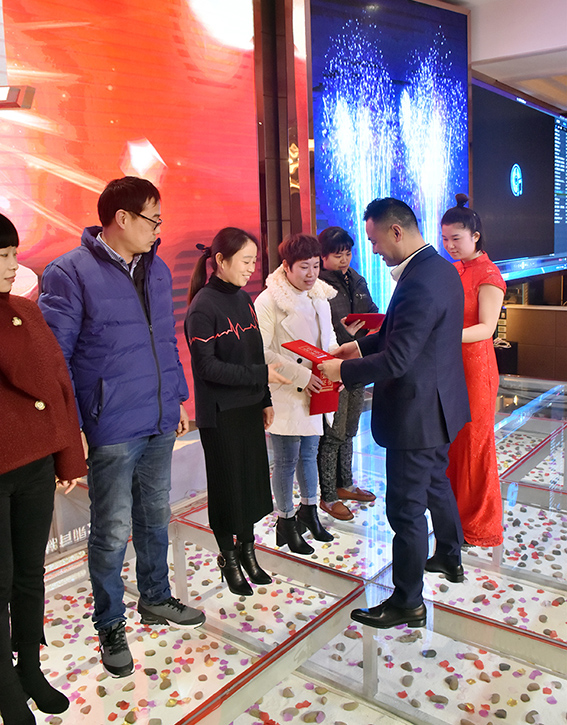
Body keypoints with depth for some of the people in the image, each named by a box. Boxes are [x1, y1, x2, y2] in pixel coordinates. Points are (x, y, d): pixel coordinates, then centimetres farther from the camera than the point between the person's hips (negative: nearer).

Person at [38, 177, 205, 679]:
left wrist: (178, 398, 16)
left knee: (155, 518, 20)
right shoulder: (70, 273, -12)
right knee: (112, 532, 6)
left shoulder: (158, 270, 10)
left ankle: (156, 599, 40)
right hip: (111, 430, -6)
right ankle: (110, 626, 26)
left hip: (160, 426, 7)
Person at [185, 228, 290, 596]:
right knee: (228, 485, 5)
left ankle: (247, 549, 30)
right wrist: (261, 375, -22)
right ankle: (229, 556, 23)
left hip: (249, 406, 7)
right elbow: (207, 366, -19)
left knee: (253, 479, 12)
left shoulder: (244, 299, 8)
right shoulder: (203, 307, -15)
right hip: (220, 413, -7)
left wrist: (265, 399, 13)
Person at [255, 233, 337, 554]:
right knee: (286, 460, 3)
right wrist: (301, 375, -22)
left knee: (310, 452, 19)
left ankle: (309, 510, 36)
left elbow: (329, 339, 19)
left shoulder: (320, 297, 8)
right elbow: (261, 351, -19)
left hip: (315, 393, 7)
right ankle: (286, 520, 20)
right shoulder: (269, 301, -14)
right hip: (284, 396, -7)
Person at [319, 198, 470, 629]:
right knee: (436, 482, 28)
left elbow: (396, 360, -28)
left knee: (406, 507, 2)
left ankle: (408, 603, 16)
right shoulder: (441, 269, 5)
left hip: (416, 413, -11)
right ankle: (449, 558, 49)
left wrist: (342, 370, -16)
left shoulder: (418, 283, -27)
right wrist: (361, 346, 8)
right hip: (439, 403, 11)